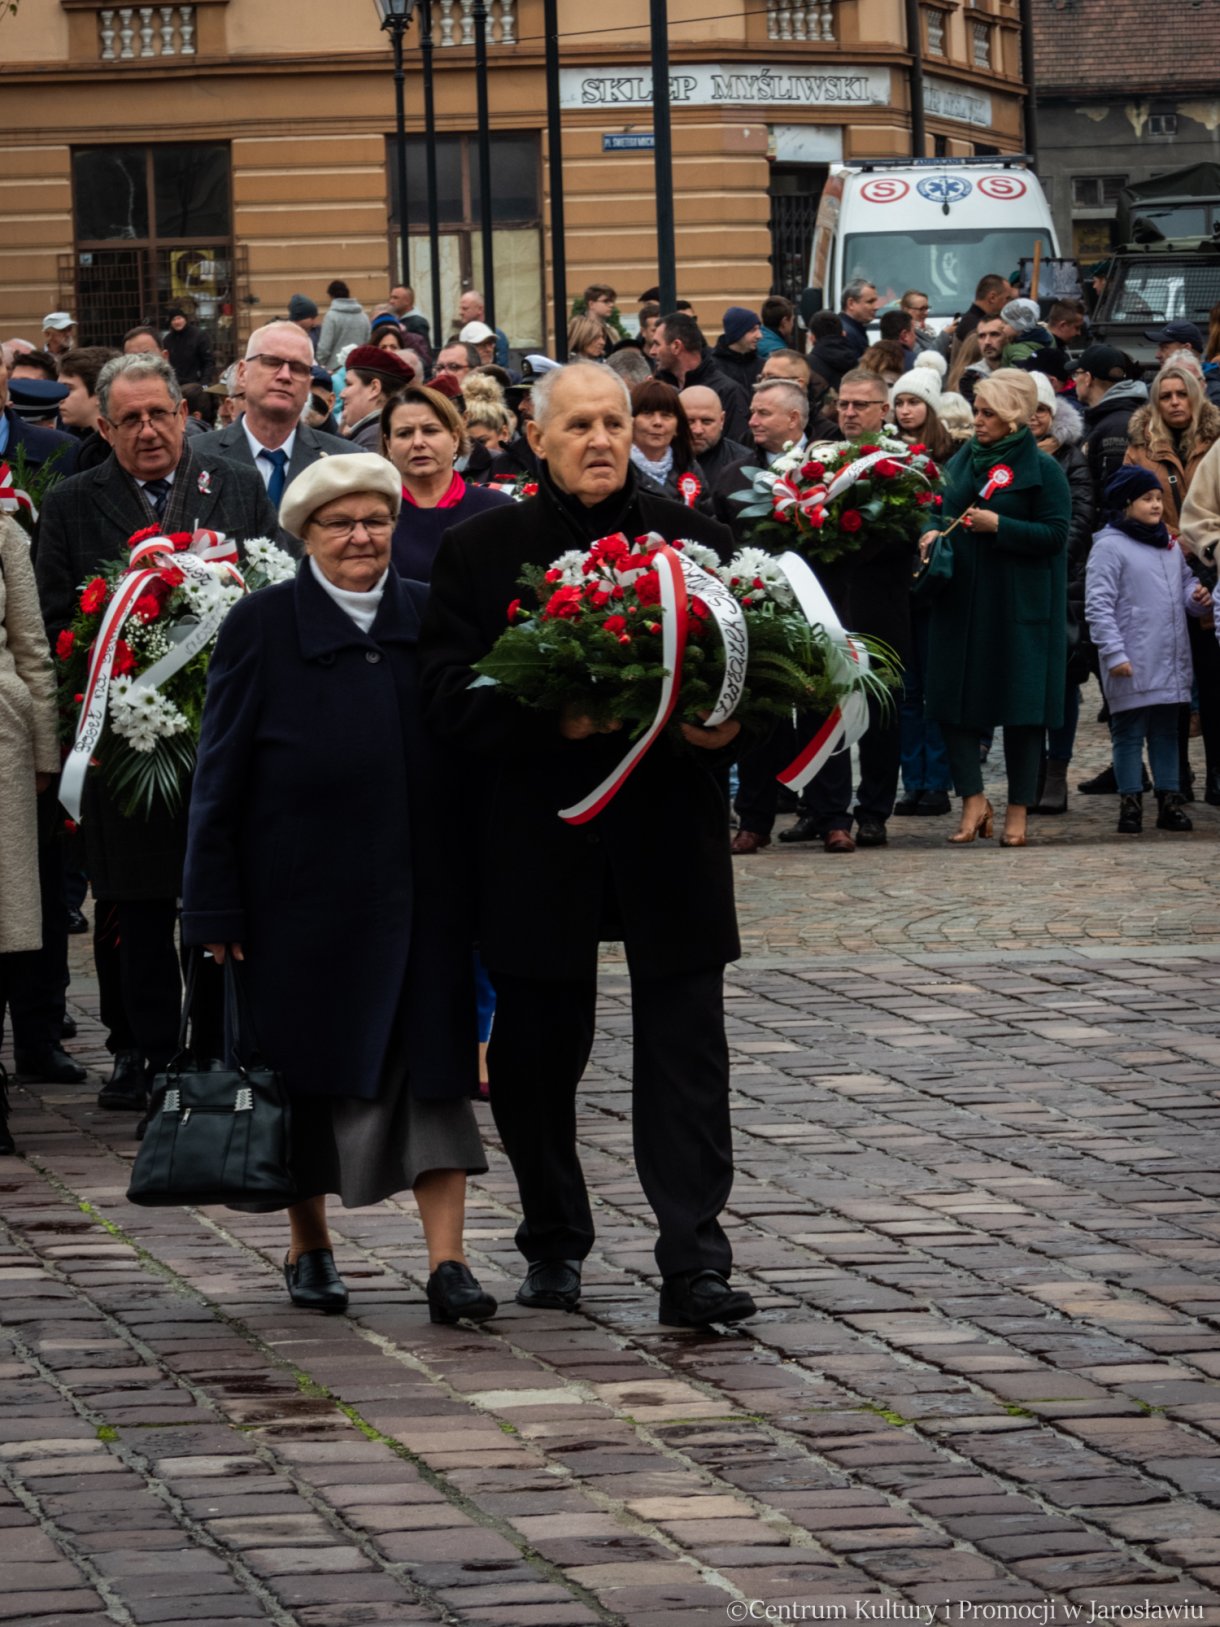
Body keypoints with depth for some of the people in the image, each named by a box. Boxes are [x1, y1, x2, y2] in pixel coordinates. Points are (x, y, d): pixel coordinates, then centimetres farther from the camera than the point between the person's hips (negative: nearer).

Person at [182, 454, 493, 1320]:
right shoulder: (262, 625, 0)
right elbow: (221, 774, 0)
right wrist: (217, 910, -5)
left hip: (421, 890, 1)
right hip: (303, 889, -1)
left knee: (433, 1069, -4)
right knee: (310, 1069, 7)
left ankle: (448, 1260, -6)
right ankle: (310, 1246, 22)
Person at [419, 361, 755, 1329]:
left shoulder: (694, 541, 6)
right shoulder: (481, 552, 2)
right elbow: (452, 699, -5)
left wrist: (726, 728, -14)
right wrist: (554, 720, -20)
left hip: (670, 833, 0)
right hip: (539, 839, 0)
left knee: (685, 1052, -5)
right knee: (539, 1051, 10)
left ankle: (694, 1263, -6)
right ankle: (555, 1244, 28)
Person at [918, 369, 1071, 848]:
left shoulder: (1042, 469, -6)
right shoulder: (963, 461, 11)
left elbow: (1055, 534, -11)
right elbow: (946, 515, 20)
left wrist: (999, 525, -19)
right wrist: (936, 534, -2)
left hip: (1020, 606, -5)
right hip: (961, 600, 5)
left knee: (1021, 706, 0)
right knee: (953, 700, -2)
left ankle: (1017, 811, 6)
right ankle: (973, 799, 3)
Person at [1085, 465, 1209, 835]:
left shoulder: (1169, 544, 12)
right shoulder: (1110, 546, -10)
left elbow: (1183, 582, 25)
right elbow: (1098, 605, -14)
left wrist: (1196, 597, 0)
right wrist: (1113, 653, -18)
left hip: (1170, 663, 7)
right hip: (1132, 665, -7)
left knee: (1166, 731, 12)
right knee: (1129, 732, 0)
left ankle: (1169, 800, 17)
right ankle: (1130, 804, 4)